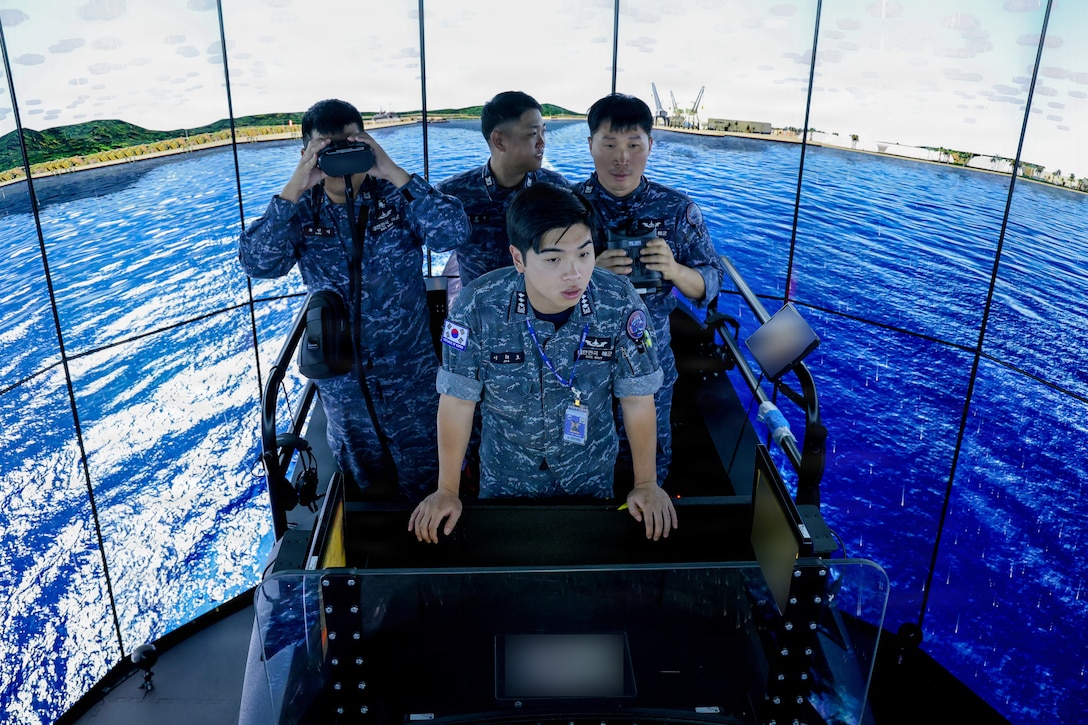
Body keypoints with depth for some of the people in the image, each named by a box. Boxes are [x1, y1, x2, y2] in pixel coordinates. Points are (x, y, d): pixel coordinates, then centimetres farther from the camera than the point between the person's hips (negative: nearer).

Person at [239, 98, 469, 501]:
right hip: (340, 375, 2)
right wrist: (295, 186, -28)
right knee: (363, 483, 24)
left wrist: (392, 172, -30)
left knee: (426, 483, 15)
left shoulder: (397, 198, -11)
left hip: (411, 373, -2)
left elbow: (454, 232, -27)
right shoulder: (299, 210, -7)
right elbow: (257, 264, -22)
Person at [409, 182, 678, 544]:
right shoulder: (478, 307, -27)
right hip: (506, 474, 0)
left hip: (590, 474, 1)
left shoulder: (620, 302, -25)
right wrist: (447, 491, -9)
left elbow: (637, 398, -13)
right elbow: (458, 400, -16)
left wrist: (646, 483, -6)